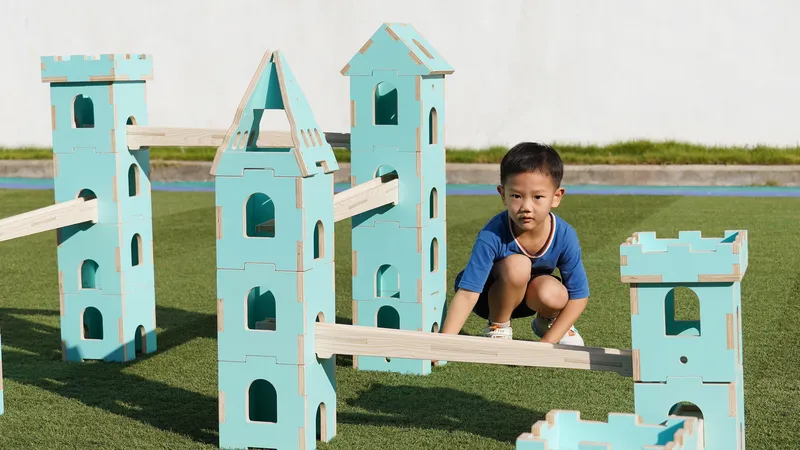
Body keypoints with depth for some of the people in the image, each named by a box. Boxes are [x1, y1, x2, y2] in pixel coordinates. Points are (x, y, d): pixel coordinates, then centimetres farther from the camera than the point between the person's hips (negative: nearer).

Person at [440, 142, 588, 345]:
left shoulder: (564, 236, -25)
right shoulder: (491, 236, -33)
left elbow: (579, 295, -16)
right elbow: (467, 293, -35)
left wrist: (547, 342, -22)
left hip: (529, 294, 3)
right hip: (489, 296, -3)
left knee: (554, 295, -32)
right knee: (517, 265, -33)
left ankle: (547, 321, 5)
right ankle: (497, 327, -8)